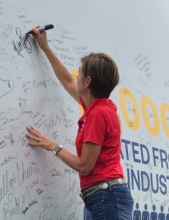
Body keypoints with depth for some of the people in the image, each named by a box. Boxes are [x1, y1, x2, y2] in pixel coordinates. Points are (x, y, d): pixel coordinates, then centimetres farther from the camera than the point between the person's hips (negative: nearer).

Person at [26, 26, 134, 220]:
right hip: (105, 196, 9)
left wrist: (53, 146, -1)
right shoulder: (99, 106, 13)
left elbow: (84, 166, -14)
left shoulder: (98, 113, -14)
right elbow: (68, 83, 31)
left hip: (106, 196, -9)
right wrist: (45, 48, 35)